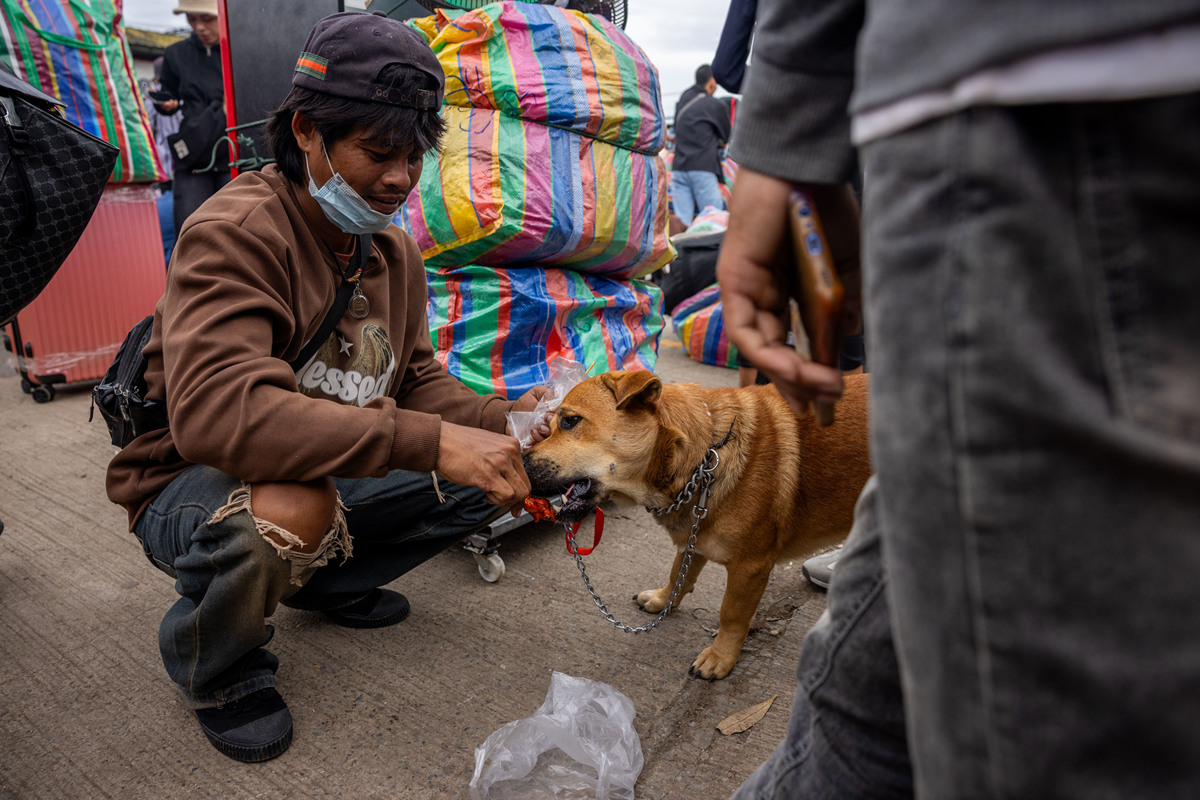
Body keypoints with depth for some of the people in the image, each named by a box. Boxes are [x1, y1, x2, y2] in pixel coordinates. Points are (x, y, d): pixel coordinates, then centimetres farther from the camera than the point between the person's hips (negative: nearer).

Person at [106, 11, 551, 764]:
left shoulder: (395, 251, 1)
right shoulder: (234, 234, -25)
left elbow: (417, 382, 2)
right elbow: (216, 411, -40)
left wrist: (501, 420, -19)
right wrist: (430, 441, -44)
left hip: (328, 475, 7)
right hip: (191, 484, -7)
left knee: (493, 470, -3)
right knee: (287, 511, -41)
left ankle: (330, 581, 18)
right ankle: (214, 667, -3)